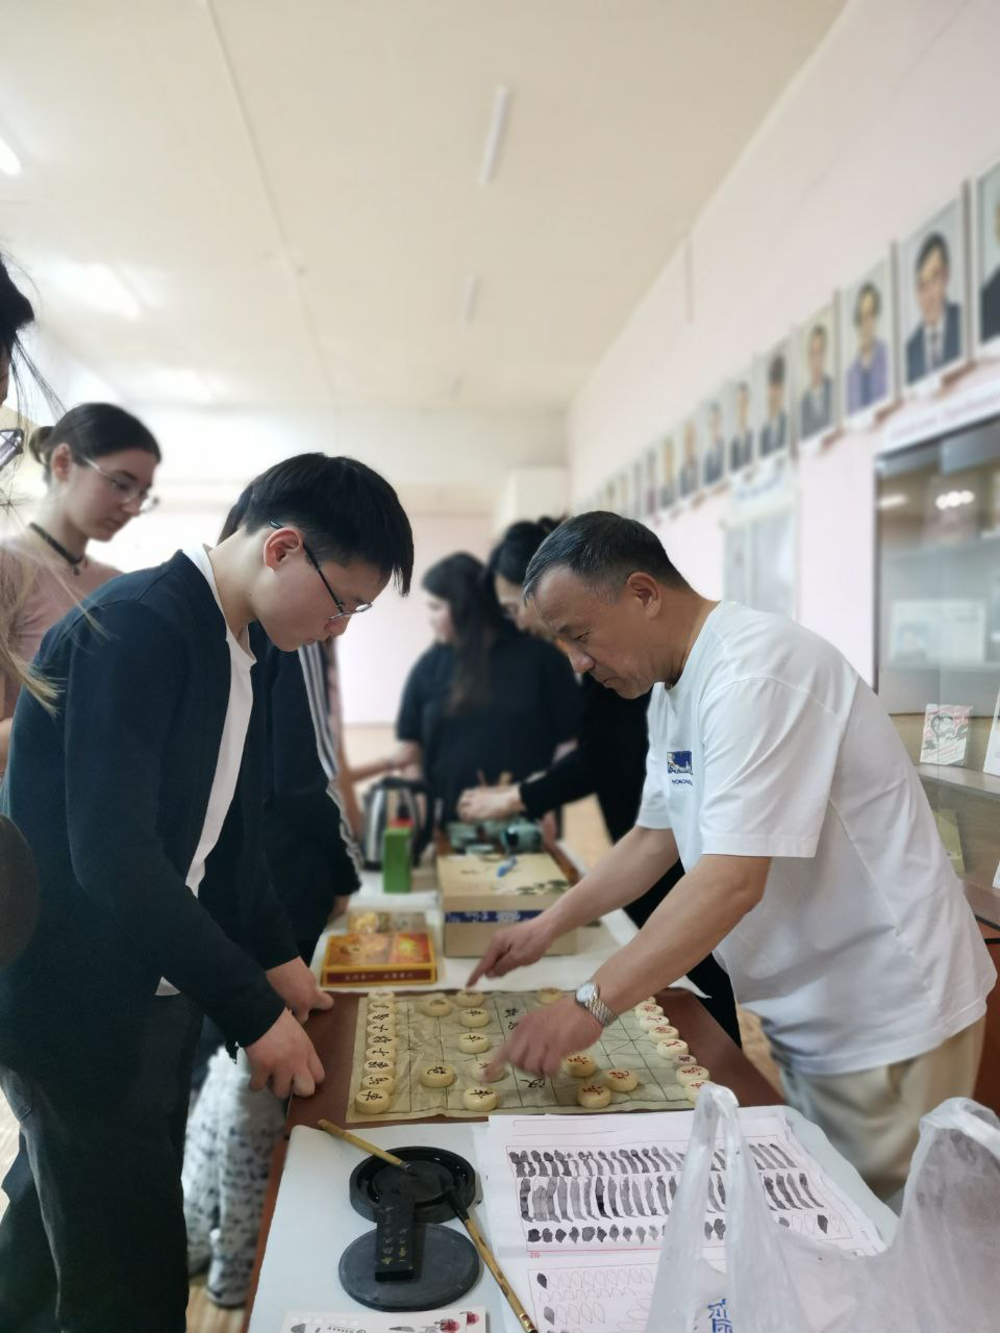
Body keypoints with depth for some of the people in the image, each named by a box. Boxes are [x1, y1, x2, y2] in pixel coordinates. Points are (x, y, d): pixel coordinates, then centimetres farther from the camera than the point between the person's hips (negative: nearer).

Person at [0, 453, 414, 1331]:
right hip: (82, 1005, -8)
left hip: (157, 995, 8)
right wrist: (255, 1012, -21)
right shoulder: (137, 625, -22)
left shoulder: (235, 647, 7)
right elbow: (113, 855, -28)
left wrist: (277, 955, 8)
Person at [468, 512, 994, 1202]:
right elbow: (656, 837, 12)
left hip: (886, 1019, -9)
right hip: (809, 1014, 9)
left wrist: (592, 1004, -30)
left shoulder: (754, 673, -26)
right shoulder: (674, 690, 6)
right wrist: (548, 925, 6)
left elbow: (733, 881, -32)